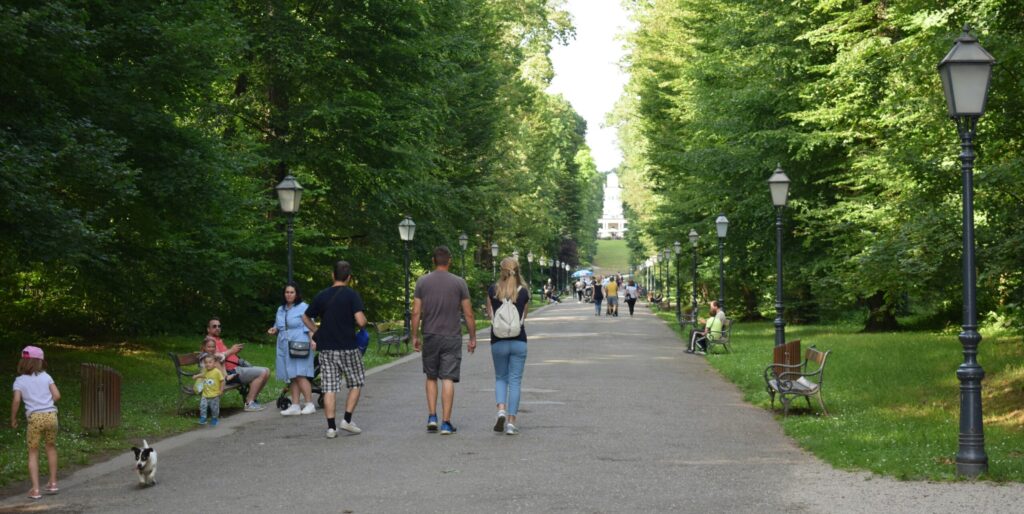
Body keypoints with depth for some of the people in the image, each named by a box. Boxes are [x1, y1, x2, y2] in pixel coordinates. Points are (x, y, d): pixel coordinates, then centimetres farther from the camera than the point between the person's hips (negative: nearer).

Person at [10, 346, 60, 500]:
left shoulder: (19, 381, 3)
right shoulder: (46, 376, 8)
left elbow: (16, 400, -8)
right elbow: (57, 396, 1)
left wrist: (13, 419, 4)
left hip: (35, 418, -2)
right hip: (51, 415, 2)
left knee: (33, 453, 7)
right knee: (51, 447, 22)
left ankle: (35, 489, 0)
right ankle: (53, 483, 25)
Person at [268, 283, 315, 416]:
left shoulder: (303, 307, -2)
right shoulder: (281, 310, 16)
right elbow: (278, 327, 23)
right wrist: (274, 330, 1)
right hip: (285, 347, 6)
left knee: (300, 375, -14)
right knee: (291, 378, 5)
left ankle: (310, 404, -11)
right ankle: (295, 406, 7)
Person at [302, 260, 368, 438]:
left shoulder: (321, 296, 5)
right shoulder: (352, 295, -8)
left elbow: (305, 318, 14)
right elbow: (361, 321, -18)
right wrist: (364, 320, 4)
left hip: (326, 348, 3)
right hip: (348, 347, -3)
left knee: (329, 388, 4)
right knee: (356, 383, 14)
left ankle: (331, 427, 0)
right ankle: (347, 420, 5)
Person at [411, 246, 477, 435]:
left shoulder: (422, 282, 1)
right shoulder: (459, 283, -3)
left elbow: (416, 312, -1)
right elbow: (468, 314, -1)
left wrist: (415, 336, 8)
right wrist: (473, 338, 8)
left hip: (430, 337, 1)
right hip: (452, 338, -1)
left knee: (431, 377, 16)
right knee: (448, 379, -1)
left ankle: (432, 417, 7)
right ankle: (446, 423, -3)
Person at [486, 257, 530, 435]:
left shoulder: (493, 290, -4)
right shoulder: (523, 292, -4)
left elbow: (489, 314, 6)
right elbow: (524, 316, 8)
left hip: (498, 341, 0)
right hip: (519, 341, 0)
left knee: (500, 378, 17)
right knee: (515, 381, 4)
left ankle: (501, 410, -6)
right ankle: (511, 422, 0)